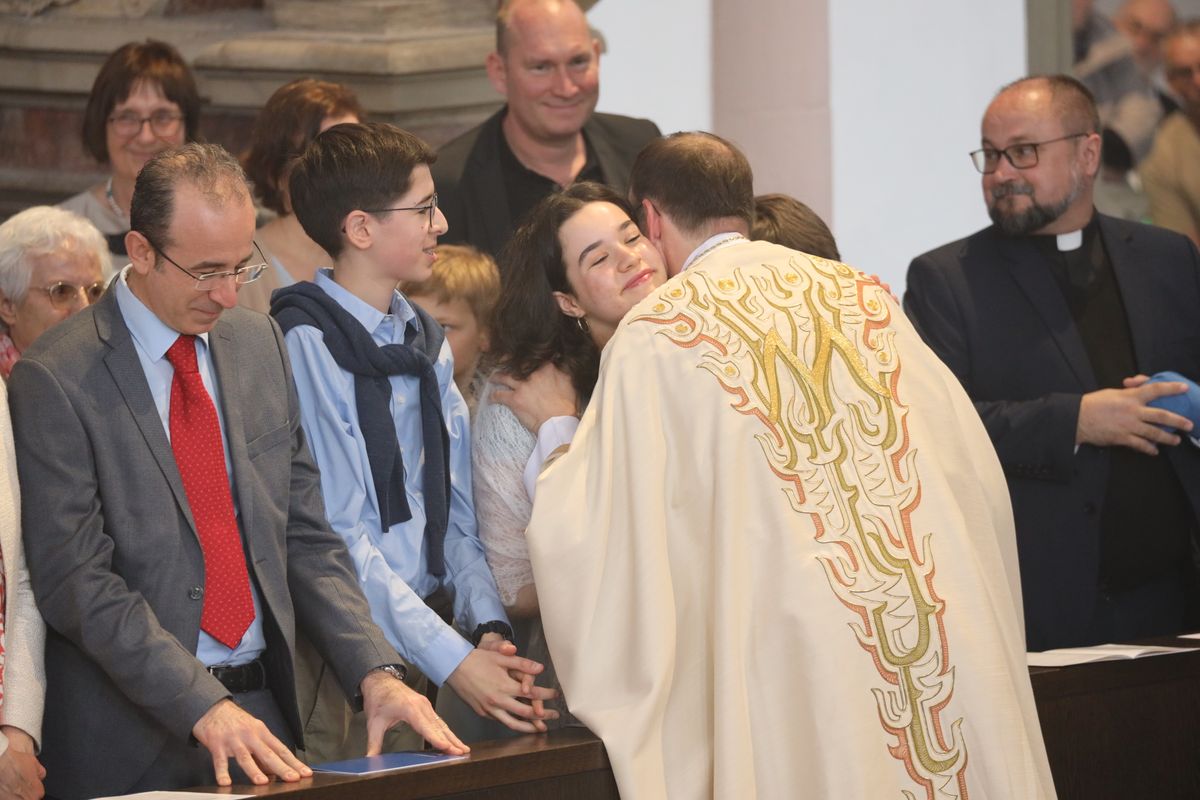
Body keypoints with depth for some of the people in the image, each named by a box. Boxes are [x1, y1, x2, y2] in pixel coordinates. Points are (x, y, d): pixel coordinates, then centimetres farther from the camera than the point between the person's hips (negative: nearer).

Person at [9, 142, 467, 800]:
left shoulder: (260, 343, 9)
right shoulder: (56, 380, -10)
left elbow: (305, 535, 10)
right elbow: (76, 580, -15)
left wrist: (376, 673, -4)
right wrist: (205, 709, -23)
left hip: (265, 716, 5)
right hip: (134, 742, -5)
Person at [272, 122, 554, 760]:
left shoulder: (427, 342, 14)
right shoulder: (305, 344, -11)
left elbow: (457, 510, 10)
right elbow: (338, 536, -16)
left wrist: (488, 628, -7)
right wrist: (453, 660, -19)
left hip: (432, 626, 7)